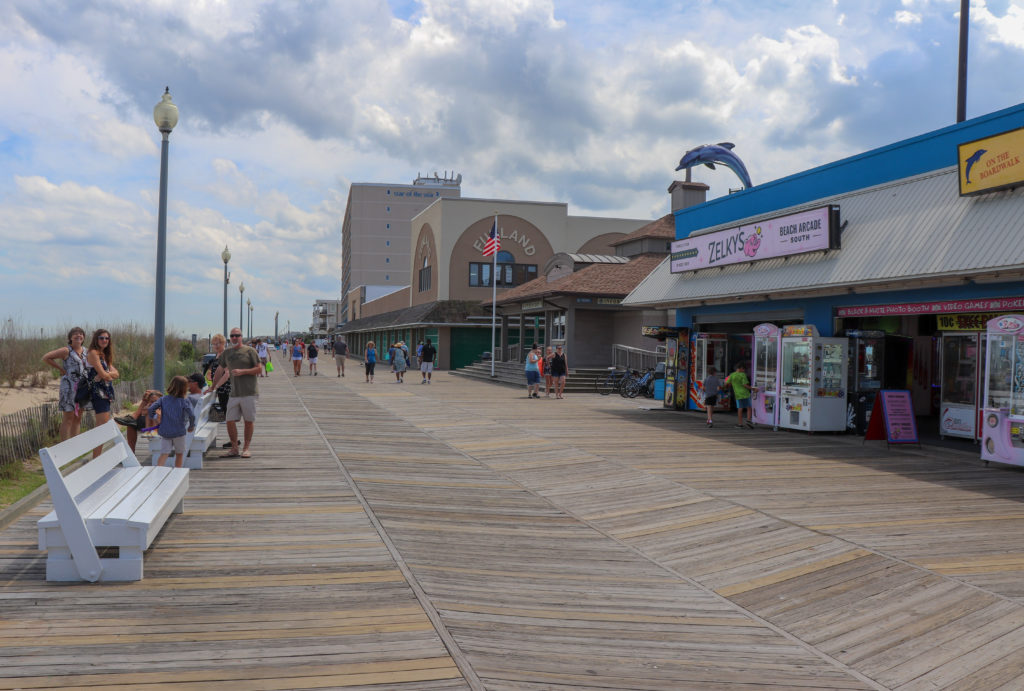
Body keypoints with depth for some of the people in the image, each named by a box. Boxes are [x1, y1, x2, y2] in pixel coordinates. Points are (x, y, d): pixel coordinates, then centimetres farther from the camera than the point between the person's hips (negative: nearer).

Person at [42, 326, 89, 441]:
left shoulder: (85, 351, 12)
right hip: (69, 386, -7)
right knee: (68, 418, -6)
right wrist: (61, 369, -7)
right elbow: (46, 357, -7)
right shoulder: (66, 351, -6)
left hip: (82, 387, 7)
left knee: (78, 418, 10)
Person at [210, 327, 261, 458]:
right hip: (234, 393, 4)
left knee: (249, 421, 0)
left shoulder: (249, 351, 0)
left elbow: (259, 369, -3)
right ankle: (234, 449, 10)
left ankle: (246, 449, 10)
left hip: (248, 393, -4)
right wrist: (213, 387, 28)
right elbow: (220, 371, 25)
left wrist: (242, 371, -13)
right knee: (230, 421, 0)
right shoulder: (226, 353, 14)